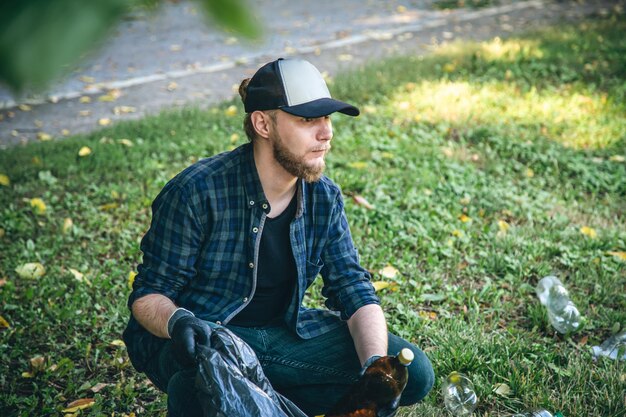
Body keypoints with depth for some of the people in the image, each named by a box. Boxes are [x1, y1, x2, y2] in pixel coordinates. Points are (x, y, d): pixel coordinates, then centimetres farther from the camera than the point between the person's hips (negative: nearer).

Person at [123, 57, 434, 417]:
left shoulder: (324, 198, -3)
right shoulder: (197, 192, -19)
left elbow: (354, 290, -4)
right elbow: (148, 295, -14)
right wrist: (178, 321, -38)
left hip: (286, 332, 6)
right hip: (204, 337, -6)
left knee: (412, 371, -7)